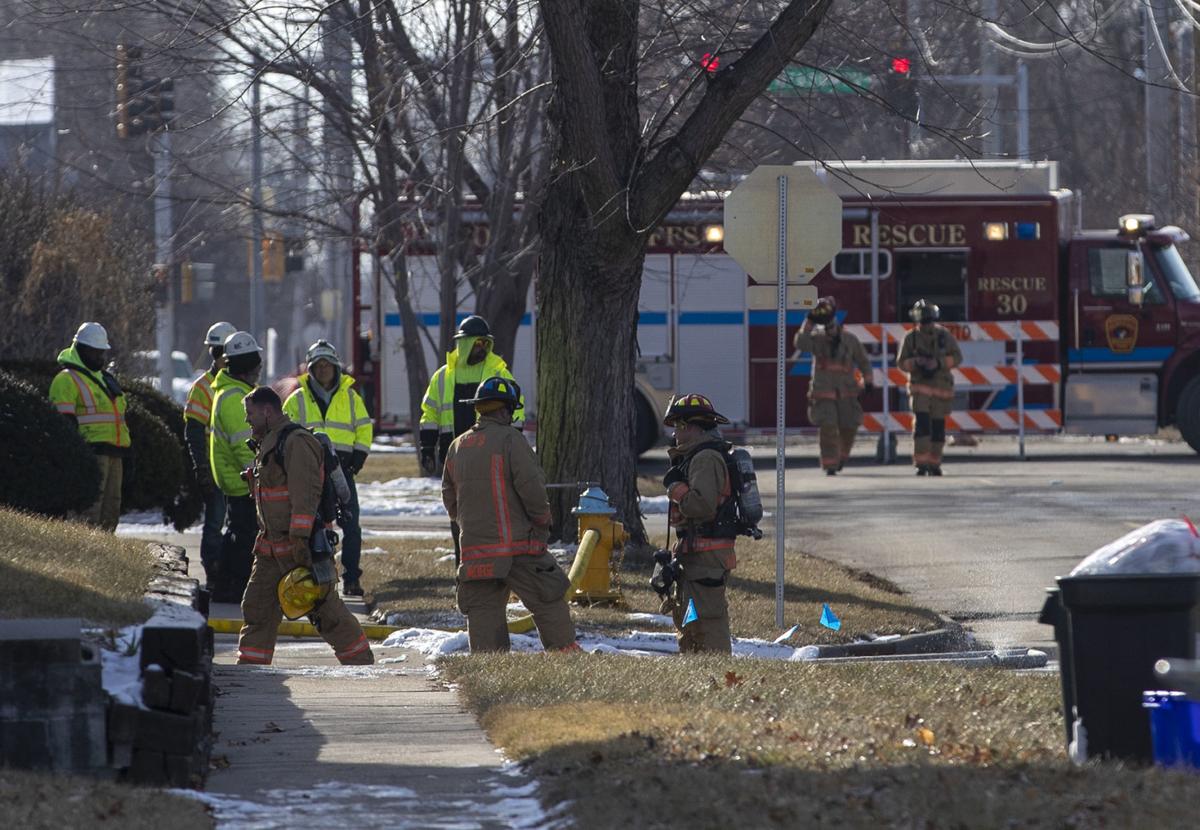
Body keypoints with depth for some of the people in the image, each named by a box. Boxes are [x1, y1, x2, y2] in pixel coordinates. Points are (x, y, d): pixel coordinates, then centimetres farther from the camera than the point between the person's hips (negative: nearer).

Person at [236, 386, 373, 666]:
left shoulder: (296, 443, -17)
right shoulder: (267, 445, 16)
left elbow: (305, 495, -23)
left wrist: (300, 539, -28)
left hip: (302, 545, -10)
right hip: (272, 545, 10)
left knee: (326, 612, -6)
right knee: (256, 608, 9)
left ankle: (363, 664, 1)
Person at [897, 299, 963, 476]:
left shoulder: (944, 335, 0)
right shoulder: (910, 338, -1)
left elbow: (957, 357, -2)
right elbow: (901, 363, 2)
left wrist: (939, 363, -18)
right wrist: (916, 362, -19)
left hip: (941, 387, 2)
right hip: (919, 387, -2)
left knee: (938, 425, 5)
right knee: (921, 423, -16)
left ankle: (934, 464, 17)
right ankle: (921, 464, -17)